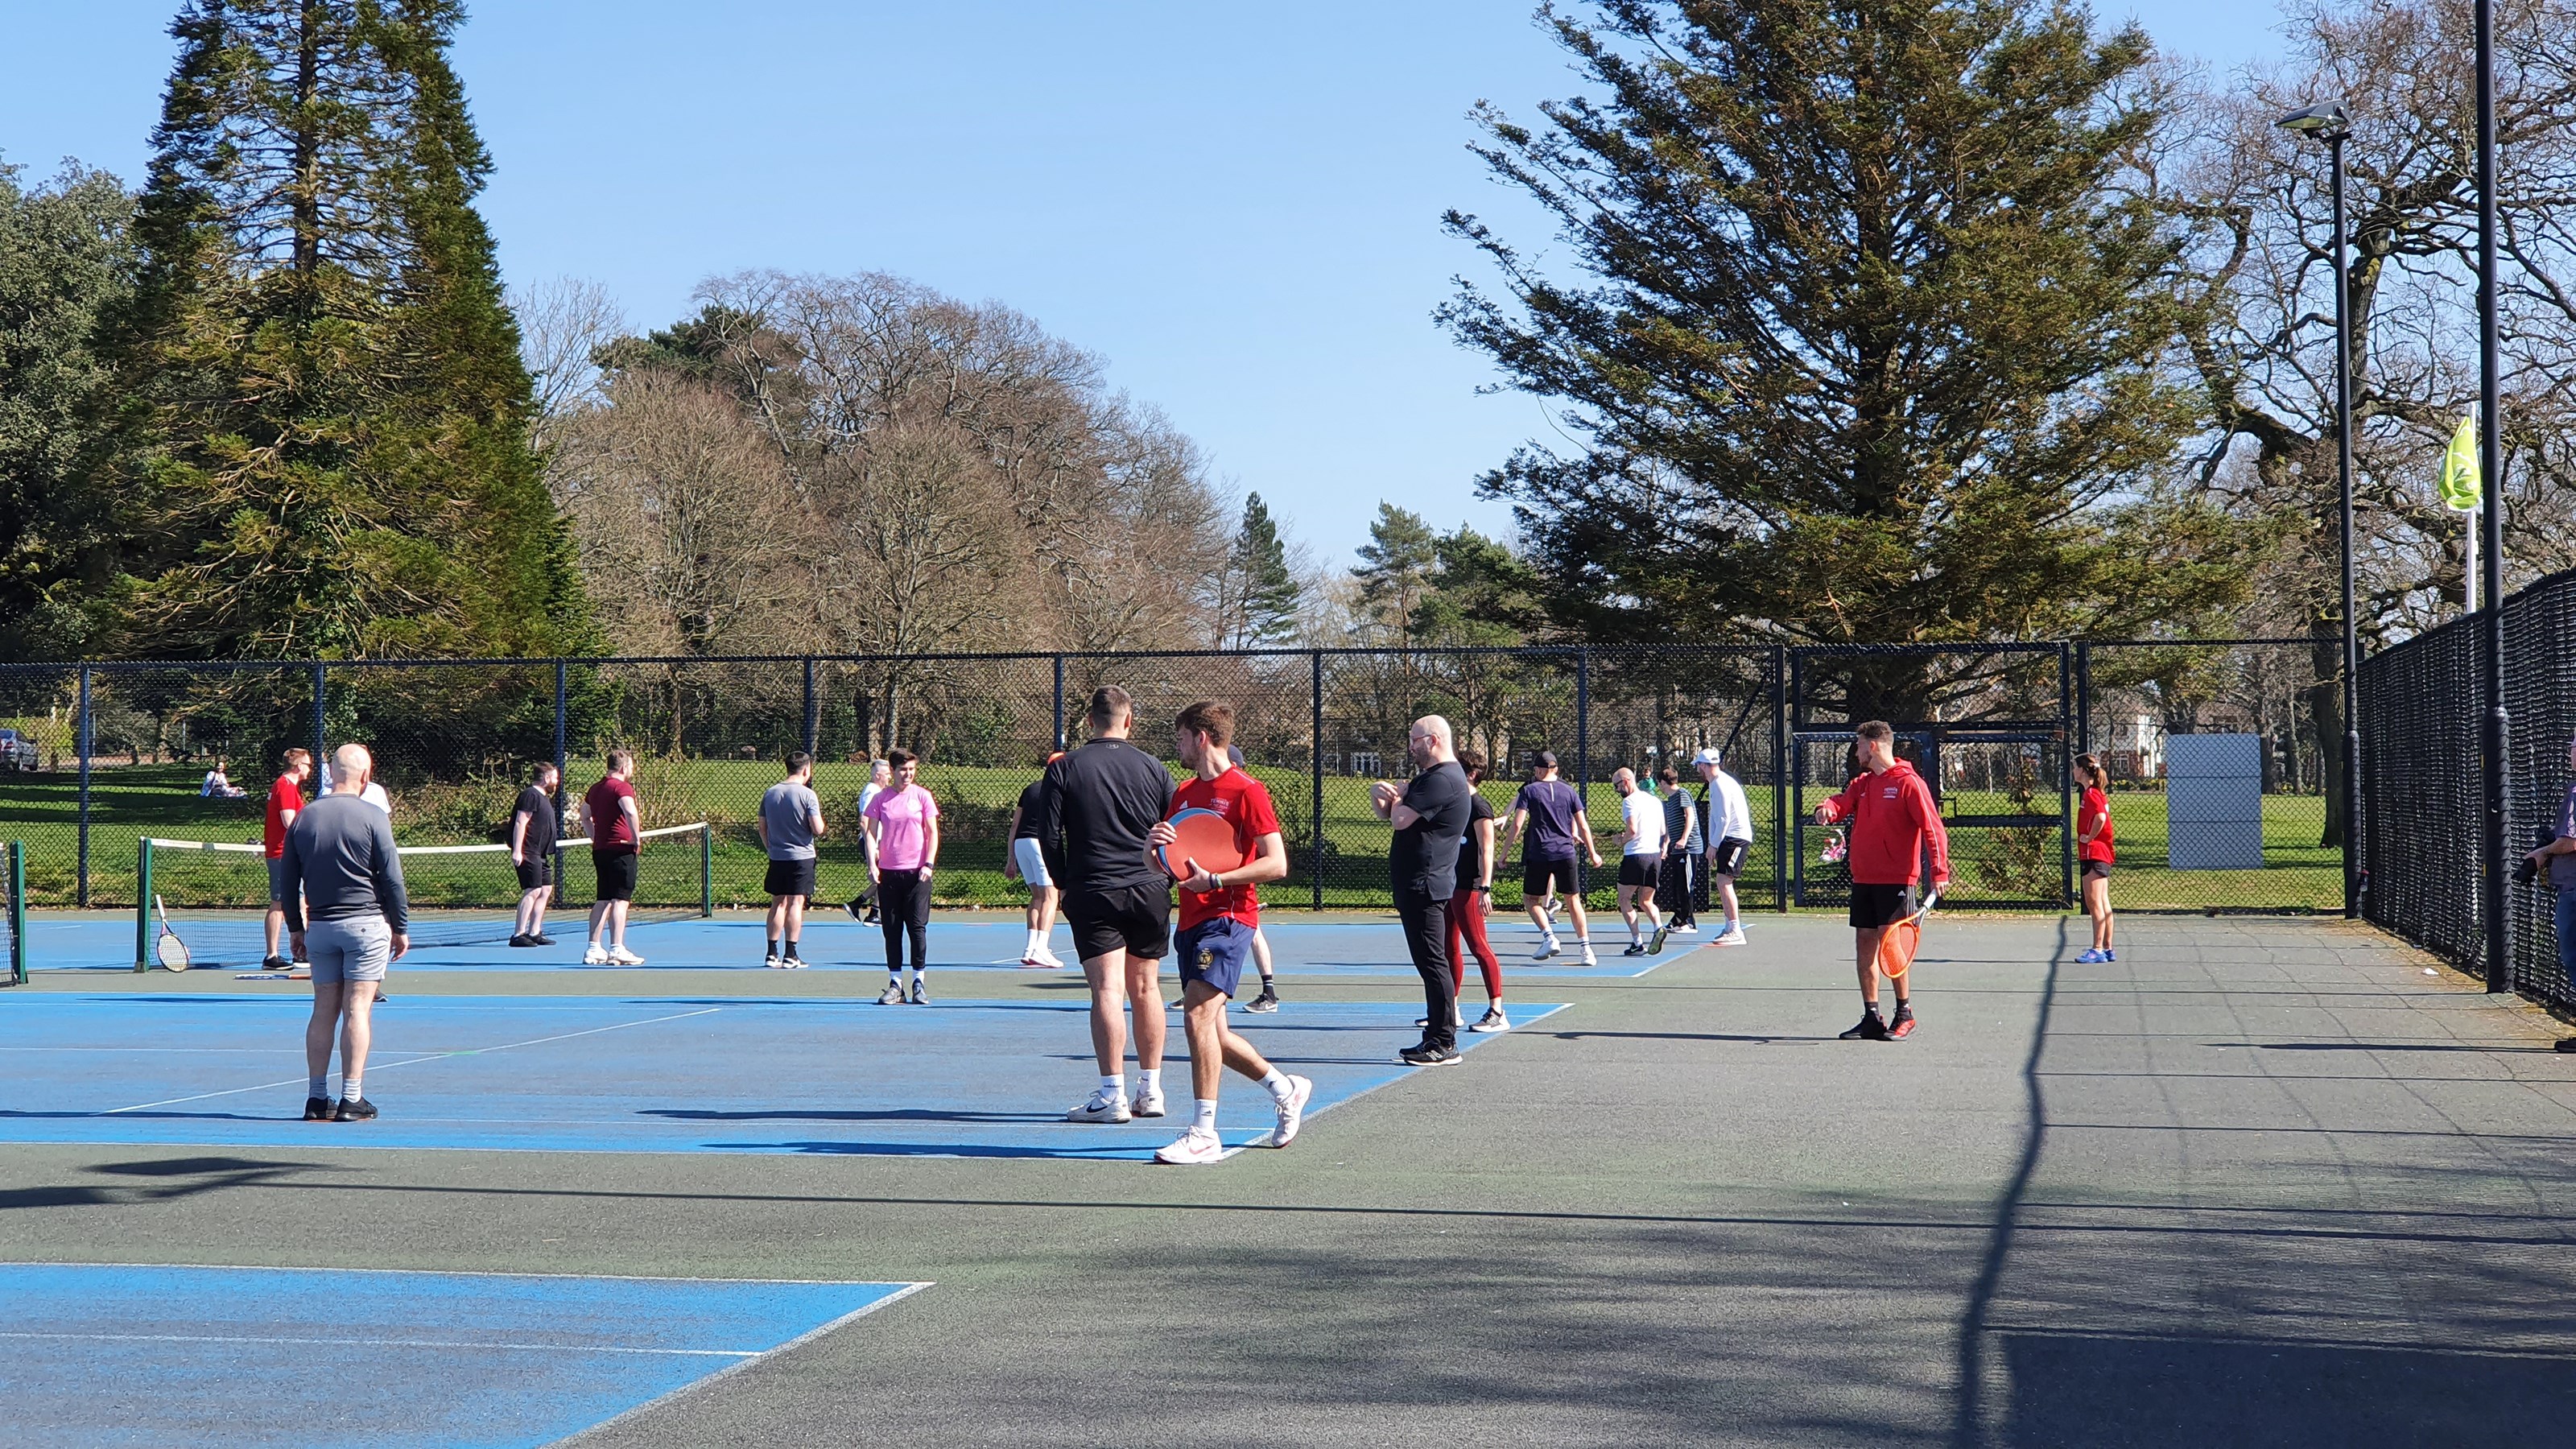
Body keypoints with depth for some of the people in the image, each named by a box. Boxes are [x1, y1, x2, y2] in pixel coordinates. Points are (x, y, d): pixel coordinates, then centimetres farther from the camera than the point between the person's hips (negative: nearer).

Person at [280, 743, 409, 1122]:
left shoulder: (303, 818, 5)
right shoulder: (372, 819, -8)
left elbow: (288, 882, 10)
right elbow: (392, 879, -7)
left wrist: (296, 928, 19)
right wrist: (401, 928, 1)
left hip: (320, 928, 4)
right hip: (365, 923, -4)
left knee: (324, 1010, 9)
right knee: (357, 1008, -3)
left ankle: (317, 1098, 9)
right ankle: (352, 1099, -4)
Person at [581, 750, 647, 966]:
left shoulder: (595, 789, 16)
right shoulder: (622, 787, -11)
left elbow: (584, 816, 29)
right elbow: (630, 812, -28)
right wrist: (637, 838, -17)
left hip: (600, 850, 8)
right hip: (621, 849, -8)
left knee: (603, 901, 13)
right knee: (620, 900, -8)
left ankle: (593, 949, 14)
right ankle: (617, 950, -12)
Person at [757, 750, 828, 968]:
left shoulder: (769, 793, 6)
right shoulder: (807, 795, -11)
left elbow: (761, 827, 12)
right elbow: (818, 829, -14)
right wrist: (819, 814, 5)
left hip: (777, 858, 5)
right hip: (801, 856, -5)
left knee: (778, 903, 11)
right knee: (796, 903, -2)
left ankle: (772, 954, 11)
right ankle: (790, 956, -3)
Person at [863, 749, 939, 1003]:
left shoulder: (922, 796, 2)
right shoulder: (881, 798, 5)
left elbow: (932, 832, 4)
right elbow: (870, 831, 5)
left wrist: (929, 863, -6)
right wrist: (872, 865, -6)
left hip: (917, 872, -1)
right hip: (888, 872, 1)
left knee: (917, 927, -4)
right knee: (891, 930, 3)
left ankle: (919, 983, 4)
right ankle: (895, 984, 8)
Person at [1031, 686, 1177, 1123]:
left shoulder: (1064, 768, -2)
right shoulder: (1153, 768, 3)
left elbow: (1049, 838, -3)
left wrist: (1065, 885, 10)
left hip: (1093, 892, -2)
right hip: (1150, 892, 3)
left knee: (1107, 990, -6)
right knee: (1145, 990, 11)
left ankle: (1113, 1095, -12)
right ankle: (1150, 1091, 15)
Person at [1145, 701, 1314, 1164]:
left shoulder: (1246, 791, -8)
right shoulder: (1184, 792, 17)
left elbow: (1276, 864, -14)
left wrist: (1215, 879, -20)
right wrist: (1154, 842, -3)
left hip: (1228, 917, -9)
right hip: (1191, 920, 9)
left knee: (1198, 1013, -20)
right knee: (1212, 1033, 10)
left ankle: (1203, 1135, -19)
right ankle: (1285, 1089, 31)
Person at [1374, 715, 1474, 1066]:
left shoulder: (1442, 780, -16)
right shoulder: (1429, 777, 19)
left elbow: (1400, 819, -22)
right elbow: (1385, 814, 20)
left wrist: (1397, 798, -1)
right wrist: (1379, 792, -3)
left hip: (1424, 885, -11)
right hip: (1417, 884, 11)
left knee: (1432, 962, -9)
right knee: (1431, 962, 14)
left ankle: (1444, 1045, -8)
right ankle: (1436, 1037, 19)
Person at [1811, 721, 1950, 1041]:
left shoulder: (1908, 783, -8)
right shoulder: (1862, 783, 14)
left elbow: (1933, 828, -12)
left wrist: (1939, 872, -21)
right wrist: (1827, 809, -22)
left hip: (1896, 881, -7)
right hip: (1863, 880, 7)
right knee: (1864, 946, 7)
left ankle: (1905, 1014, 4)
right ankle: (1871, 1018, 13)